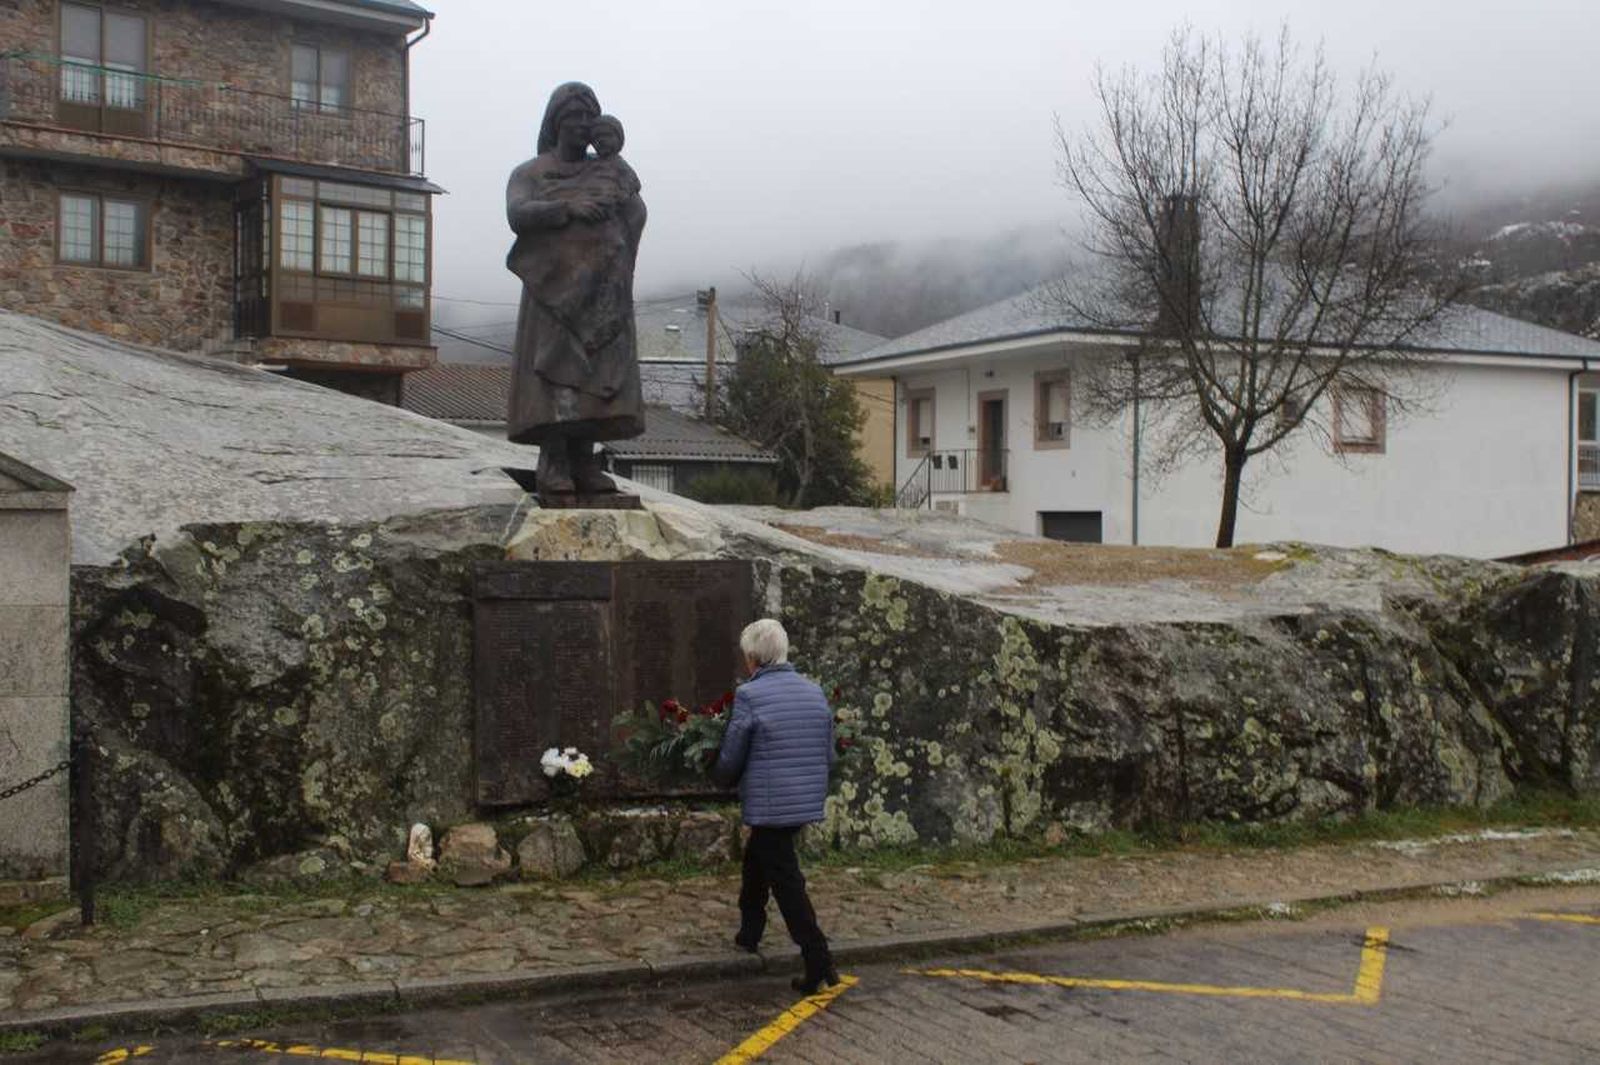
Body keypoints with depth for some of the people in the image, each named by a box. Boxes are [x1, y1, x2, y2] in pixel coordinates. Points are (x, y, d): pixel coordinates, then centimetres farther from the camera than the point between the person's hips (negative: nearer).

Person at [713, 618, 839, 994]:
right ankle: (749, 933, 39)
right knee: (756, 859, 26)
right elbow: (828, 755, 10)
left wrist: (720, 780, 16)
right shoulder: (815, 693, 6)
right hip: (809, 803, 7)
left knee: (786, 880, -2)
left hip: (770, 804, -7)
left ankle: (818, 961, -8)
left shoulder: (749, 695, -13)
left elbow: (731, 760, -6)